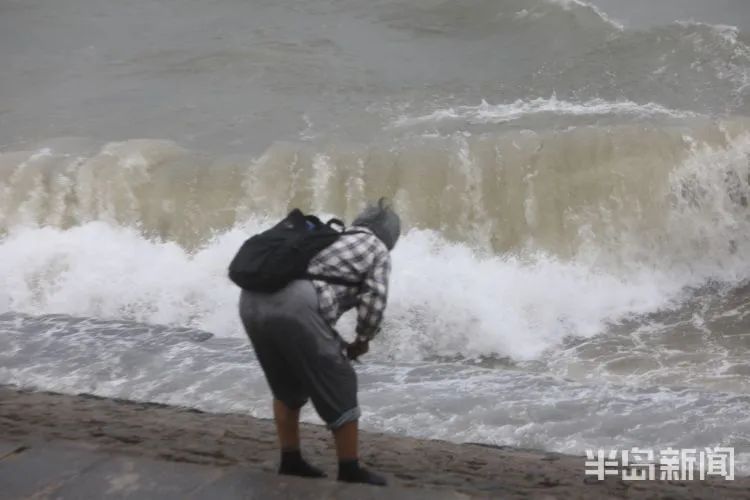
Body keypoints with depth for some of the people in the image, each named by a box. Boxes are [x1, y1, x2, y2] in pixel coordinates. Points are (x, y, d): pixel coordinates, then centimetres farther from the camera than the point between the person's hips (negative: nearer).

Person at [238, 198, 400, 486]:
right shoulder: (377, 249, 20)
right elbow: (374, 301, 6)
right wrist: (362, 340, 21)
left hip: (253, 301, 7)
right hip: (294, 308, -7)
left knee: (286, 386, 26)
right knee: (338, 388, 9)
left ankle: (290, 460, 33)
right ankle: (350, 470, 18)